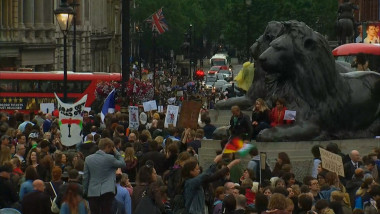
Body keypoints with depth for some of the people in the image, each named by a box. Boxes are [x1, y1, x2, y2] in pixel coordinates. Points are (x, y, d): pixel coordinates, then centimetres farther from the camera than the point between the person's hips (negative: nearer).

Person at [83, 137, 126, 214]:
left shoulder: (88, 159, 4)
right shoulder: (109, 158, -8)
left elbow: (85, 177, 8)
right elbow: (123, 164, 6)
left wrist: (85, 191, 16)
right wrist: (116, 152, 12)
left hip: (92, 193, 4)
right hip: (106, 192, -3)